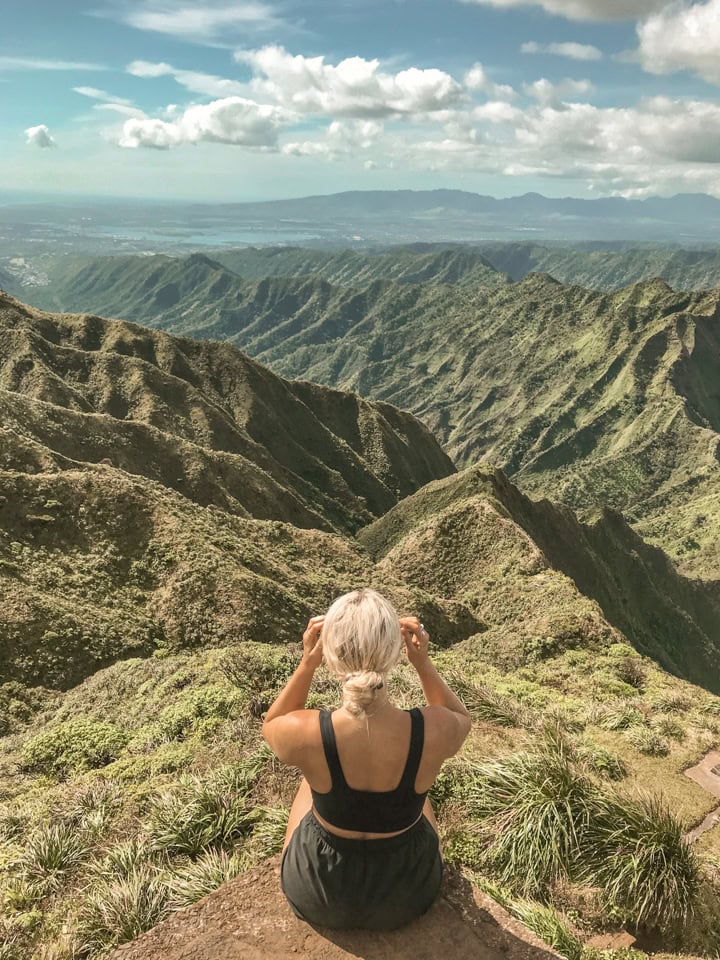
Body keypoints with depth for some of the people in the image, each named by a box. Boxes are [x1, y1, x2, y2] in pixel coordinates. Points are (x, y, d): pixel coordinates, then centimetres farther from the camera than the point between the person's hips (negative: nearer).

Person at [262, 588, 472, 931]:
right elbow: (461, 718, -4)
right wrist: (423, 662, -16)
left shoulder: (306, 733, -33)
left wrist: (307, 664, -18)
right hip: (407, 896, 1)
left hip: (317, 900, 0)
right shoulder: (432, 731, -31)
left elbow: (271, 726, -6)